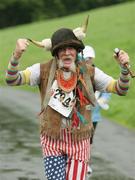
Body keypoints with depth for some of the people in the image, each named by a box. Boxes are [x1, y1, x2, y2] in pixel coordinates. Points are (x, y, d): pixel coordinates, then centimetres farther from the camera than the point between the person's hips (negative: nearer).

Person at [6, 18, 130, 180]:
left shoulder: (89, 73, -1)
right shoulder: (44, 70, -4)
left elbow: (120, 89, -3)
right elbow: (12, 80, -13)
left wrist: (124, 67, -23)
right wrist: (16, 55, -32)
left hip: (79, 142, 1)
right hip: (52, 140, -1)